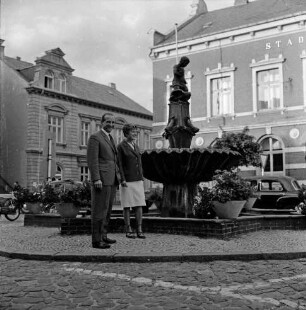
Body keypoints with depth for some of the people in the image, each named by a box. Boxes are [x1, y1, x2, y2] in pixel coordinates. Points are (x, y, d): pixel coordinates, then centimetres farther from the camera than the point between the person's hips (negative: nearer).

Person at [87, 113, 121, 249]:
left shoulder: (110, 139, 22)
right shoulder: (95, 137, -5)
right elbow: (92, 160, -13)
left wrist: (118, 176, 17)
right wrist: (96, 179, -21)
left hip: (112, 180, 9)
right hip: (101, 180, -9)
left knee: (107, 209, 12)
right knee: (100, 210, -7)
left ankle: (103, 236, 20)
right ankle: (96, 240, -3)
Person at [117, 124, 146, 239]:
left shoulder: (136, 146, 14)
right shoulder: (121, 146, -5)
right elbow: (119, 164, -10)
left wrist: (142, 179, 13)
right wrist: (123, 180, -18)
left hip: (138, 181, 6)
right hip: (127, 181, -6)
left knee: (139, 205, 1)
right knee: (127, 206, 0)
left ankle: (139, 230, 5)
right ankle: (128, 230, 9)